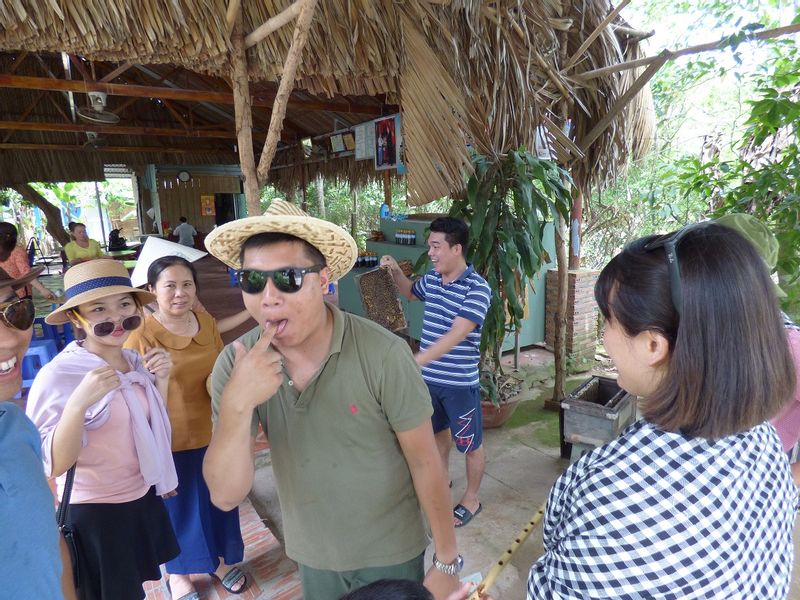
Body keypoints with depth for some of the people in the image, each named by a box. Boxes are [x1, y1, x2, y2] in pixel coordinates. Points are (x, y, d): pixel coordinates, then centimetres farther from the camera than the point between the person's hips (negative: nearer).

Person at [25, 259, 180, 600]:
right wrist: (79, 402, -37)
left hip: (143, 498, 6)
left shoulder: (134, 361, -4)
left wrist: (160, 379, -9)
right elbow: (53, 465, -22)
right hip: (93, 513, -6)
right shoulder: (57, 376, -22)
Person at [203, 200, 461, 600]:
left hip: (390, 554, -3)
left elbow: (424, 461, -15)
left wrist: (447, 561, -9)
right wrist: (237, 404, -35)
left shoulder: (383, 355, -27)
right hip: (311, 556, 4)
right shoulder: (235, 364, -16)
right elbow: (226, 495, -19)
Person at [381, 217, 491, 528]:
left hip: (460, 383, -6)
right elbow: (410, 292, 25)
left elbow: (456, 335, -30)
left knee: (470, 444, 13)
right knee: (438, 432, 26)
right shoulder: (431, 278, 1)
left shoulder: (477, 288, -21)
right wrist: (395, 270, 4)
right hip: (429, 377, 7)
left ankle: (471, 499, 33)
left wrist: (415, 361, -38)